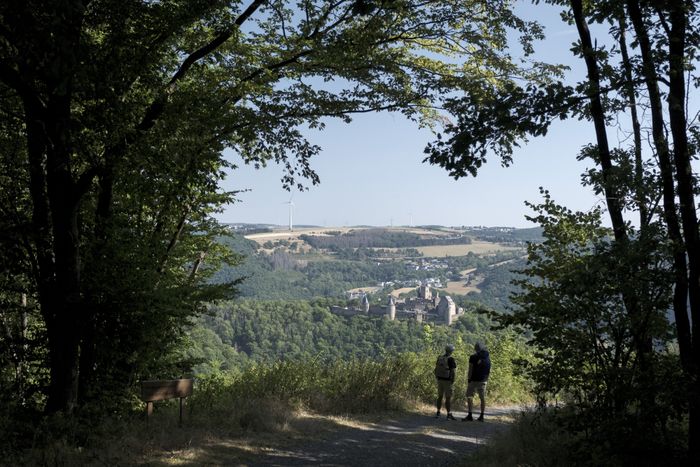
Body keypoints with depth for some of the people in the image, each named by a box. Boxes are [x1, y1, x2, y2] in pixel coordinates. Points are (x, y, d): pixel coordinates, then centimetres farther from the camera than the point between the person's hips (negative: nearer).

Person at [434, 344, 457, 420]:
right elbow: (452, 371, -18)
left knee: (440, 396, 15)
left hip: (440, 379, 6)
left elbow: (436, 369, 9)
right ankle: (449, 414, 0)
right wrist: (453, 381, -8)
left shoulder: (439, 358, 5)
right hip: (447, 380, -6)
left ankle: (438, 413, 17)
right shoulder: (451, 359, -14)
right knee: (448, 398, -1)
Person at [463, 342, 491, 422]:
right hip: (483, 380, 5)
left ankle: (469, 415, -8)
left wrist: (468, 379, -4)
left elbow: (470, 370, -10)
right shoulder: (488, 357, 6)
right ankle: (481, 416, 10)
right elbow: (489, 370, 10)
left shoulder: (473, 357, -8)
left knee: (470, 396, -1)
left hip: (474, 379, -5)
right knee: (482, 398, 8)